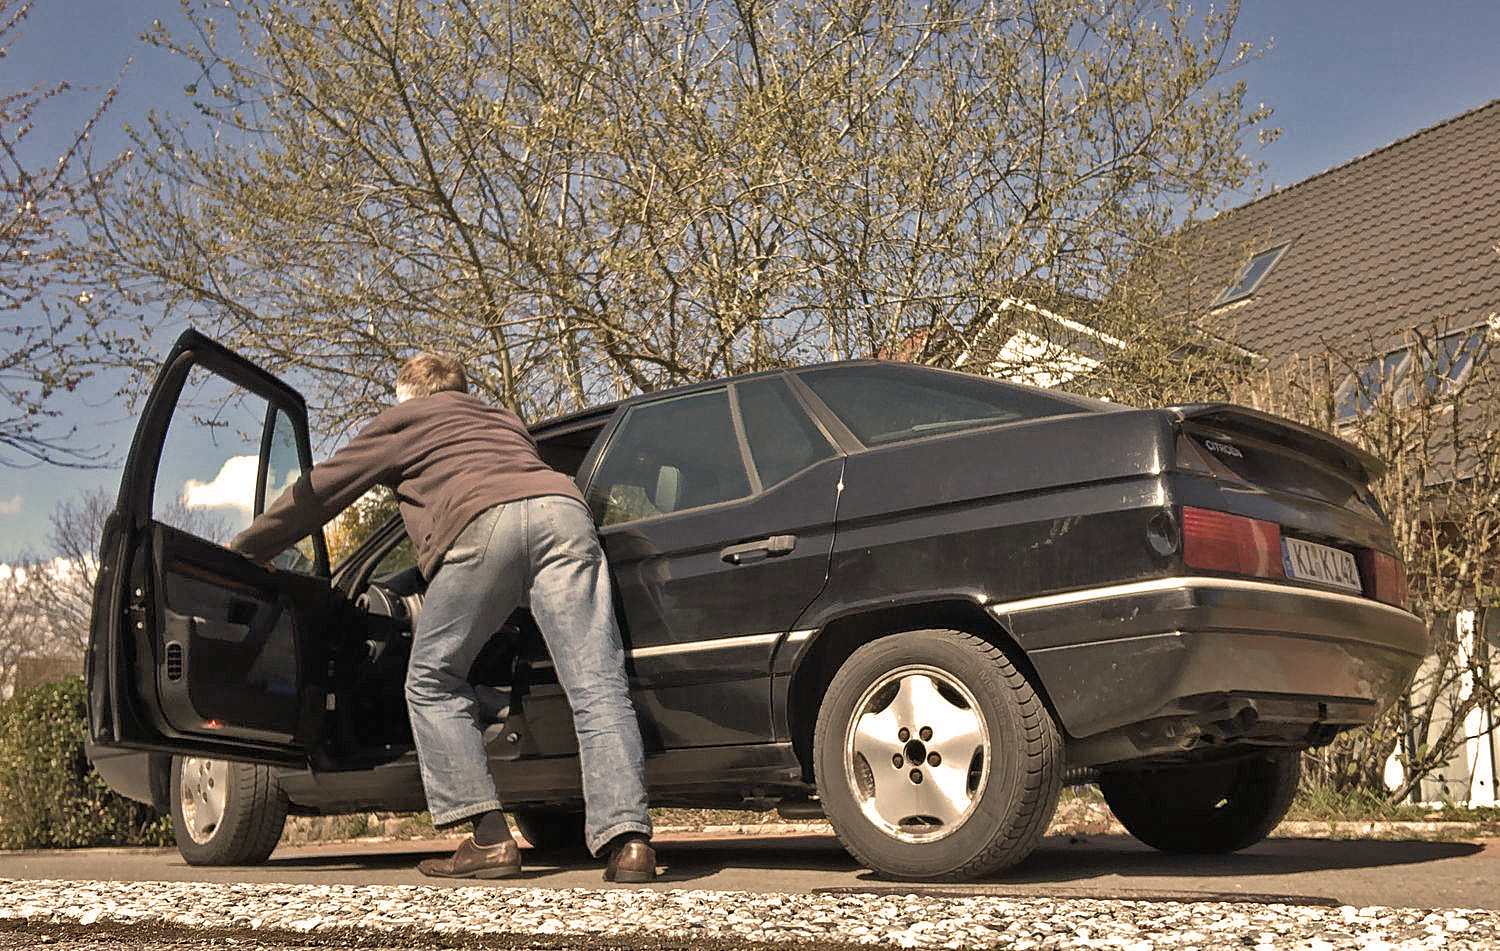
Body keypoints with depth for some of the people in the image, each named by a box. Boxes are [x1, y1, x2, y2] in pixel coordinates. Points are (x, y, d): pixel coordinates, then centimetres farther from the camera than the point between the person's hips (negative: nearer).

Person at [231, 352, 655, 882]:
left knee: (433, 683, 10)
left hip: (484, 522, -4)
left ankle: (490, 838, -1)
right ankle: (628, 841, -18)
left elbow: (318, 492, 33)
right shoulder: (505, 421, 43)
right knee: (596, 686, -4)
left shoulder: (404, 420, 29)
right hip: (564, 508, 5)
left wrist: (244, 548, 44)